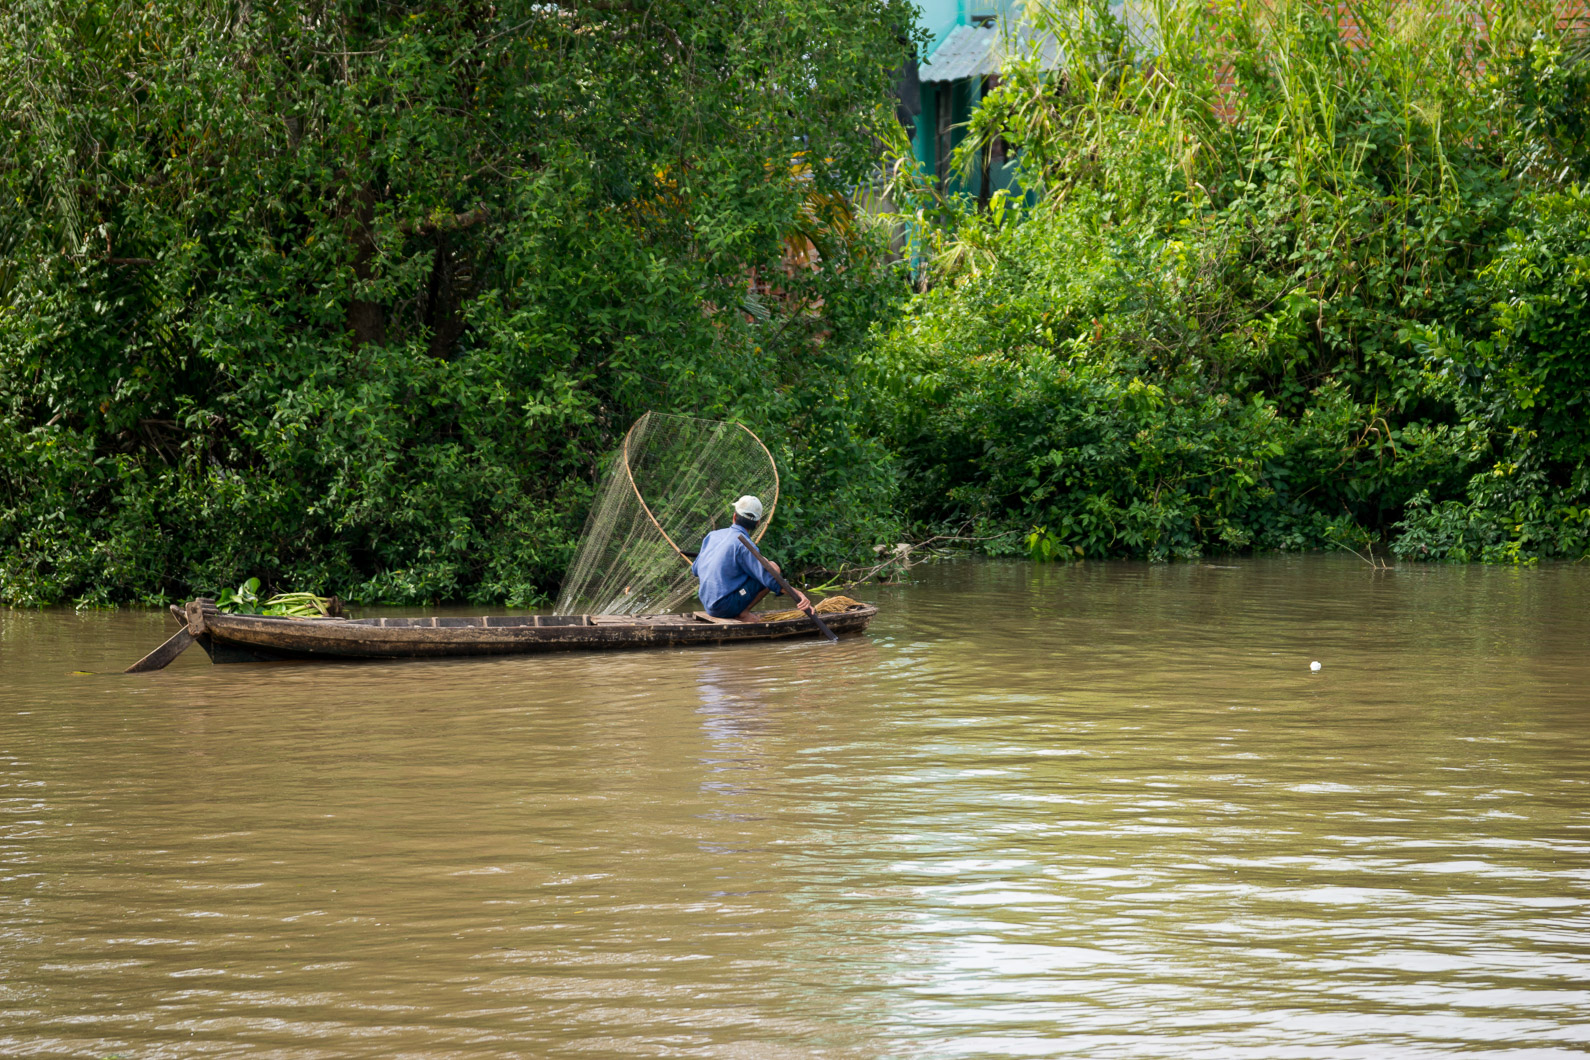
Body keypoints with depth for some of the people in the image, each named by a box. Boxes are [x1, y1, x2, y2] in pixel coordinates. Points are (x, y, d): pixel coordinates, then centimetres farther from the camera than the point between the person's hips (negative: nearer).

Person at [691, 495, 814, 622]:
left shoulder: (712, 536, 10)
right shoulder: (743, 544, -12)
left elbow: (695, 570, 22)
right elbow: (768, 578, -21)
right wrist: (797, 593, -27)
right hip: (727, 607, -8)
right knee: (773, 568, -2)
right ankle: (744, 613, -6)